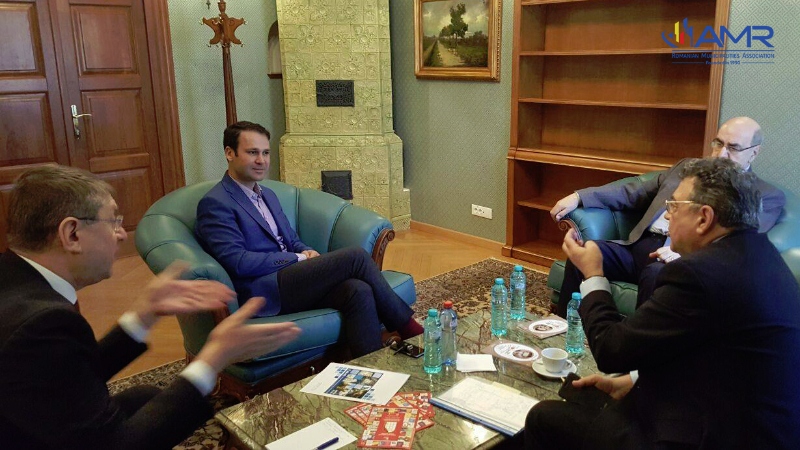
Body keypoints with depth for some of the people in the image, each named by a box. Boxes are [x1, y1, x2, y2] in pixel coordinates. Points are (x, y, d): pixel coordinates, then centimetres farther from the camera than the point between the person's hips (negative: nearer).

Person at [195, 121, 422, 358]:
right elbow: (237, 262, -16)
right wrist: (299, 258, -12)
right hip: (263, 292, -8)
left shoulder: (268, 195, 20)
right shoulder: (215, 204, -7)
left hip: (288, 277, 8)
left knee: (358, 290, -23)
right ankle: (407, 326, -5)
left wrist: (308, 252, -1)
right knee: (356, 257, -18)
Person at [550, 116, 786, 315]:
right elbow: (633, 192, 21)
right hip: (642, 245, 5)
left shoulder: (767, 196, 8)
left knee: (657, 273, -38)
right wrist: (579, 196, 8)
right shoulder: (687, 166, 24)